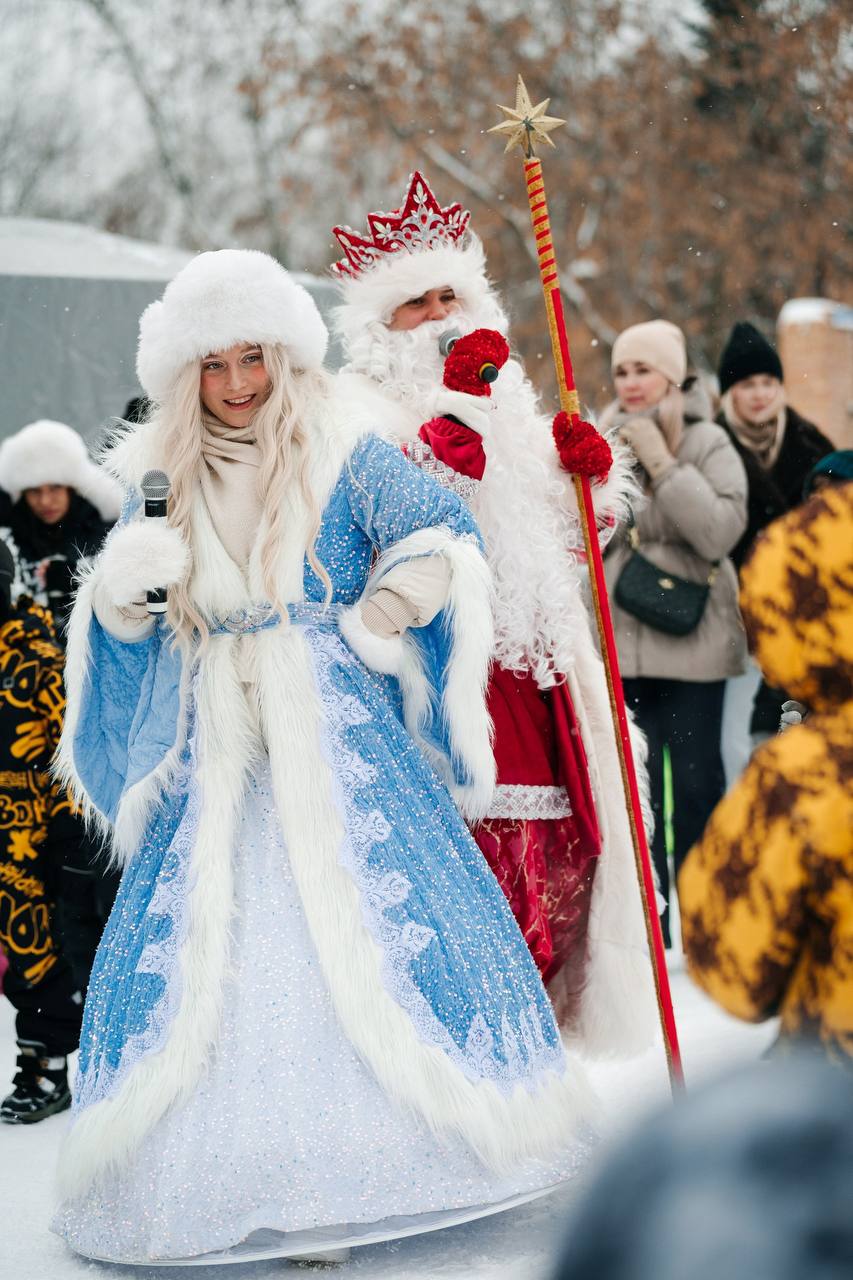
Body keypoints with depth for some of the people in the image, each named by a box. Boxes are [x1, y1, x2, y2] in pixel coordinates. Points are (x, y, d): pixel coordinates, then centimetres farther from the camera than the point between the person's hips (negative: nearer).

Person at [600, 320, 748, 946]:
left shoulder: (709, 444, -3)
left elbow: (721, 530, -17)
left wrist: (662, 465, -18)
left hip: (692, 640, -3)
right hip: (620, 640, 4)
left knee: (696, 778, 0)